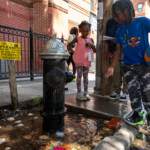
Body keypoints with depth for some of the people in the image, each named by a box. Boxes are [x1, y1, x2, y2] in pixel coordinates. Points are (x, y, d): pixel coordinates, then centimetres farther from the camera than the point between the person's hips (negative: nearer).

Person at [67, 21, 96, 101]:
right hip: (79, 61, -3)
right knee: (79, 76, -4)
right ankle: (79, 93, 2)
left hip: (87, 61, 3)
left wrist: (91, 45, -10)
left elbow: (94, 51, 9)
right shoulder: (77, 39, 1)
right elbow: (69, 45, 8)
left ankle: (86, 92, 17)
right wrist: (72, 52, -5)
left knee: (85, 76, 8)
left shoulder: (90, 40, 9)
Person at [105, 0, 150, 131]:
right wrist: (112, 67, -1)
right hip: (128, 66, 4)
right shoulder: (120, 31, 7)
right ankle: (138, 115, 21)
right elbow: (118, 50, 6)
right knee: (133, 91, 5)